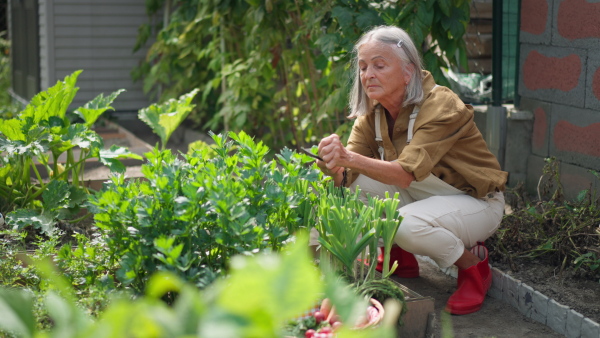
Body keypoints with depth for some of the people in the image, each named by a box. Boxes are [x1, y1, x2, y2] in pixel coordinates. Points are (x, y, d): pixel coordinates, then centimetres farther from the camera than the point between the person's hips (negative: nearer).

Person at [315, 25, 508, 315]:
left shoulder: (441, 106, -27)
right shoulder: (371, 112, -6)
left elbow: (406, 174, -38)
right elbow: (346, 176, -16)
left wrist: (349, 158, -51)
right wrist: (334, 165, -40)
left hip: (475, 201, -6)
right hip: (424, 196, 7)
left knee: (406, 224, -34)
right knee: (355, 182, -15)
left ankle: (473, 264, -5)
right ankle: (399, 258, 5)